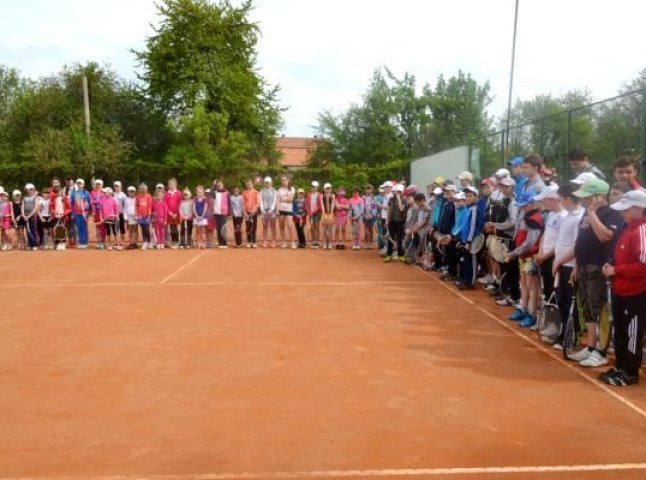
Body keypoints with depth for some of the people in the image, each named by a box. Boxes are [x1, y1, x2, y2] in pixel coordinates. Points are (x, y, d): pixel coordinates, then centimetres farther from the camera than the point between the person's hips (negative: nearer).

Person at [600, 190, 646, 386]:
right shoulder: (628, 228, 11)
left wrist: (616, 270, -18)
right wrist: (611, 265, 4)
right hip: (621, 291, 9)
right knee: (620, 332, 17)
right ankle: (620, 367, 29)